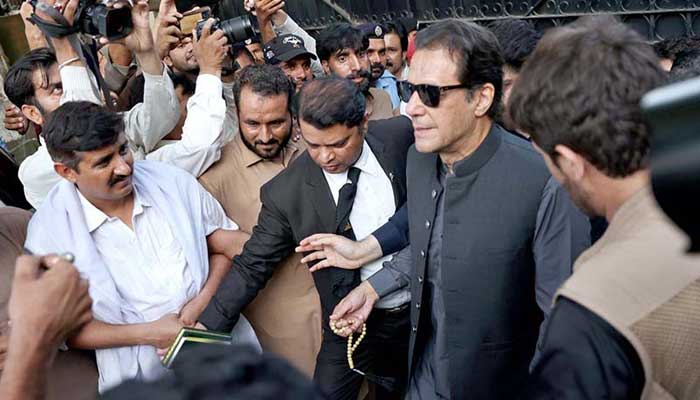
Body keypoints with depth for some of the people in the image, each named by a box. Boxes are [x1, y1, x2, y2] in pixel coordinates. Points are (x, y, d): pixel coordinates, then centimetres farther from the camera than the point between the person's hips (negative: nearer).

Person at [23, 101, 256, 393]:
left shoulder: (174, 182, -2)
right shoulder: (49, 230, -8)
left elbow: (226, 245, 7)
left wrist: (203, 301, -10)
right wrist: (147, 334, -14)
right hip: (141, 373, -1)